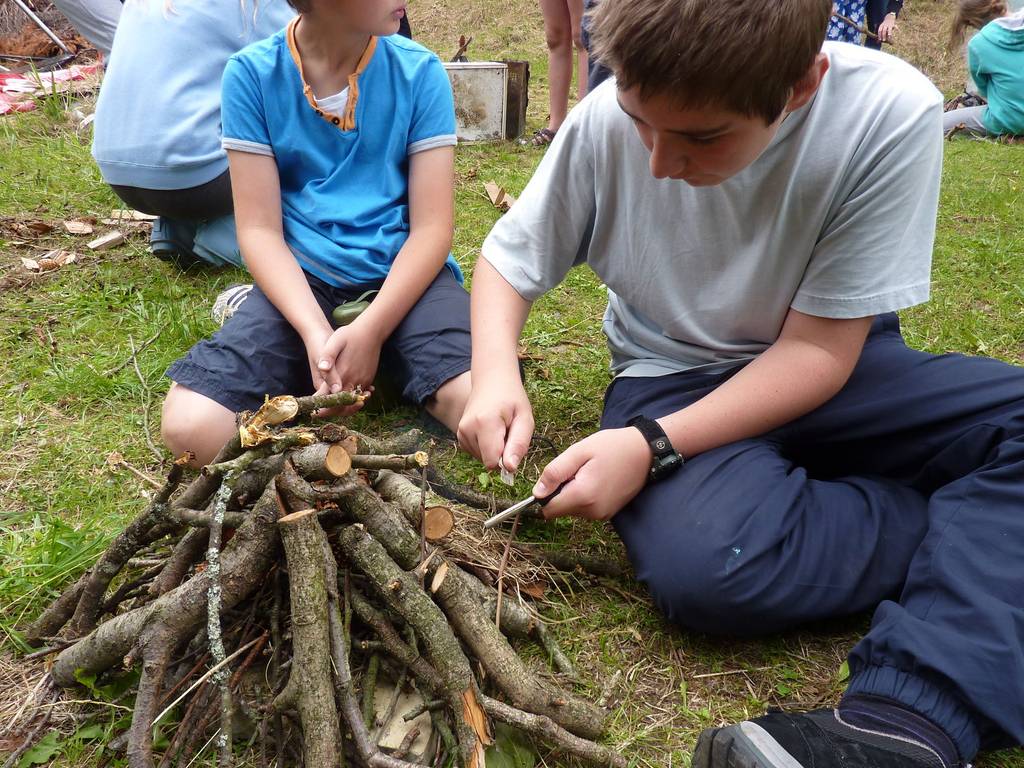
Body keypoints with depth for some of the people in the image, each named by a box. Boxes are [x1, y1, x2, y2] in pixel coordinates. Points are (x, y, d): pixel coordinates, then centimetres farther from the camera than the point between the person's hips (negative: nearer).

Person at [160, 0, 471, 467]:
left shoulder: (420, 72, -2)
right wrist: (314, 332, -21)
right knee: (191, 428, -23)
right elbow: (260, 229, -4)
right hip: (302, 276, 0)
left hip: (402, 272, 1)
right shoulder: (252, 73, -2)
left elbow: (431, 227, -5)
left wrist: (370, 331, -19)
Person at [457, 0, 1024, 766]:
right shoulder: (607, 121, -17)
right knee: (703, 566, -32)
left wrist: (653, 447, -28)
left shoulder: (893, 114, -21)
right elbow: (507, 259, -1)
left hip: (829, 371, 1)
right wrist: (497, 377, -20)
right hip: (675, 378, 0)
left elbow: (817, 350, -17)